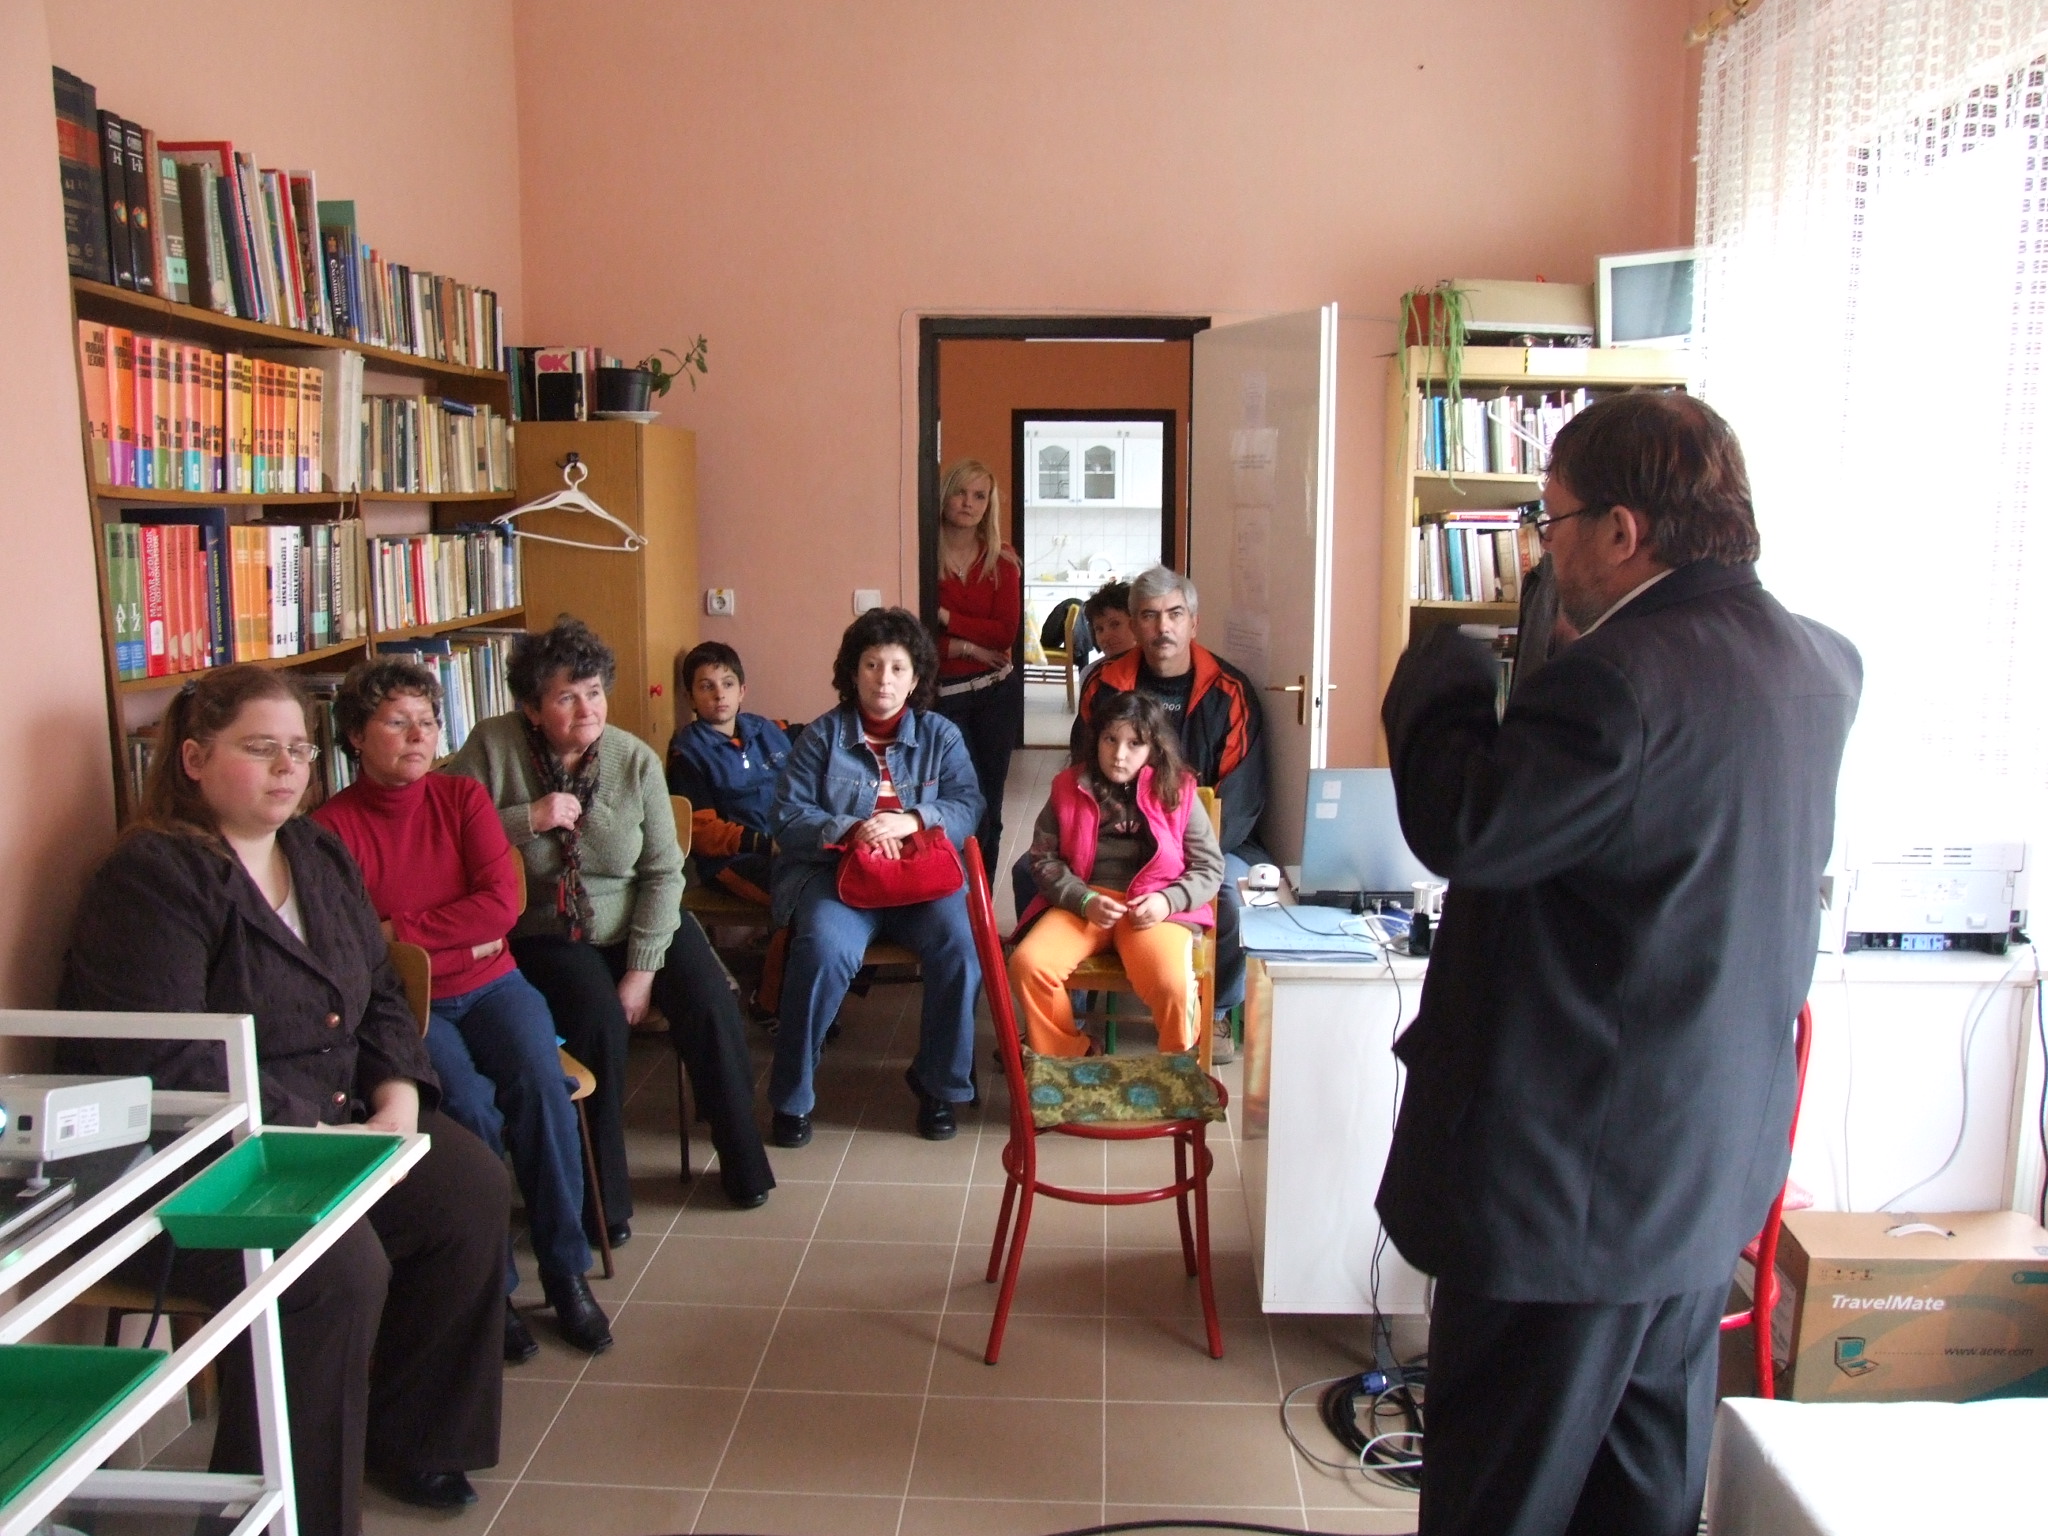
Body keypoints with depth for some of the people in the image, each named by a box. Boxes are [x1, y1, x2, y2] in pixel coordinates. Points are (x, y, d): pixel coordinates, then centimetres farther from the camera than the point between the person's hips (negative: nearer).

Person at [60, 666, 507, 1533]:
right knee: (339, 1265, -30)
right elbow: (159, 1061, -24)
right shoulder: (151, 878, -15)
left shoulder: (320, 855, 10)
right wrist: (313, 1134, -24)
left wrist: (397, 1097, -5)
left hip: (334, 1121, 8)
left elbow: (379, 995, 14)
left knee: (473, 1190, -9)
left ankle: (407, 1437, 12)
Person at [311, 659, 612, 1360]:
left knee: (540, 1081, -25)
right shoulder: (333, 826, -4)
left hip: (490, 985, 3)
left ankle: (566, 1272, -10)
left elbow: (502, 902, -5)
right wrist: (457, 935, -10)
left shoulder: (464, 797, 6)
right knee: (469, 1106, -29)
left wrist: (400, 931, -10)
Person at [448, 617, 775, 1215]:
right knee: (600, 1020, -28)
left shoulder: (636, 758, -6)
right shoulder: (493, 748, -10)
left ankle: (743, 1164, 5)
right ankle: (603, 1198, -9)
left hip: (640, 920, 2)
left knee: (710, 1008, -18)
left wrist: (643, 969, -13)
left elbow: (663, 870, -6)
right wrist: (529, 819, -25)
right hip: (547, 936, -2)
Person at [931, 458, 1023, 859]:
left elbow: (1006, 632, -6)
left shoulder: (1002, 559, 4)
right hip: (944, 691, -3)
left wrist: (945, 617, -12)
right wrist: (965, 647, -15)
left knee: (990, 803, 9)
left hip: (997, 691, 3)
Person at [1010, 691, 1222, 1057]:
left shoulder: (1177, 791, 2)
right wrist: (1084, 900, -13)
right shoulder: (1068, 787, 6)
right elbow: (1044, 858, 4)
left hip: (1155, 908, -2)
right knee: (1027, 964, -25)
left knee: (1172, 985, -31)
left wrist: (1168, 901, -14)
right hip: (1080, 903, 2)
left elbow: (1210, 866, 4)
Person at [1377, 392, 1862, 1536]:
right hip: (1713, 1172, 9)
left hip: (1570, 1182, -9)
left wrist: (1445, 671, -10)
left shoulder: (1626, 676, -27)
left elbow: (1458, 827, -26)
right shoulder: (1821, 665, 3)